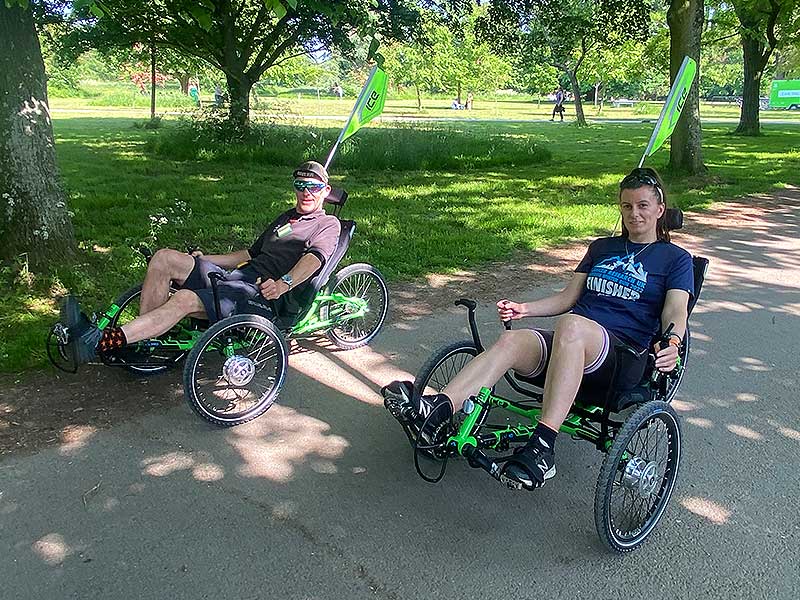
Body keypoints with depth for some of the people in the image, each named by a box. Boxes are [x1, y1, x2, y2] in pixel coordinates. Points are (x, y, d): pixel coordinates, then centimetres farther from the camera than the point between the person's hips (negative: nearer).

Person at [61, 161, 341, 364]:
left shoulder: (327, 224, 6)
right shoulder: (285, 218, 32)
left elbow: (314, 258, -15)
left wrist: (284, 283, -35)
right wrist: (205, 259, 24)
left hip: (260, 294, -8)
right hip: (236, 277, 8)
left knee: (184, 299, -30)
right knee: (164, 257, -10)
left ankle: (98, 343, -35)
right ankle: (141, 341, -15)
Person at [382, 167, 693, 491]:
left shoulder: (675, 258, 13)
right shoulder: (601, 247, 27)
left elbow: (675, 313, -2)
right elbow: (567, 297, 23)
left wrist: (671, 344, -25)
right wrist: (524, 308, 6)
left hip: (622, 358, -4)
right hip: (569, 348, 5)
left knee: (572, 324, -39)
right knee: (512, 339, -29)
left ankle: (542, 446, -46)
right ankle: (435, 411, -48)